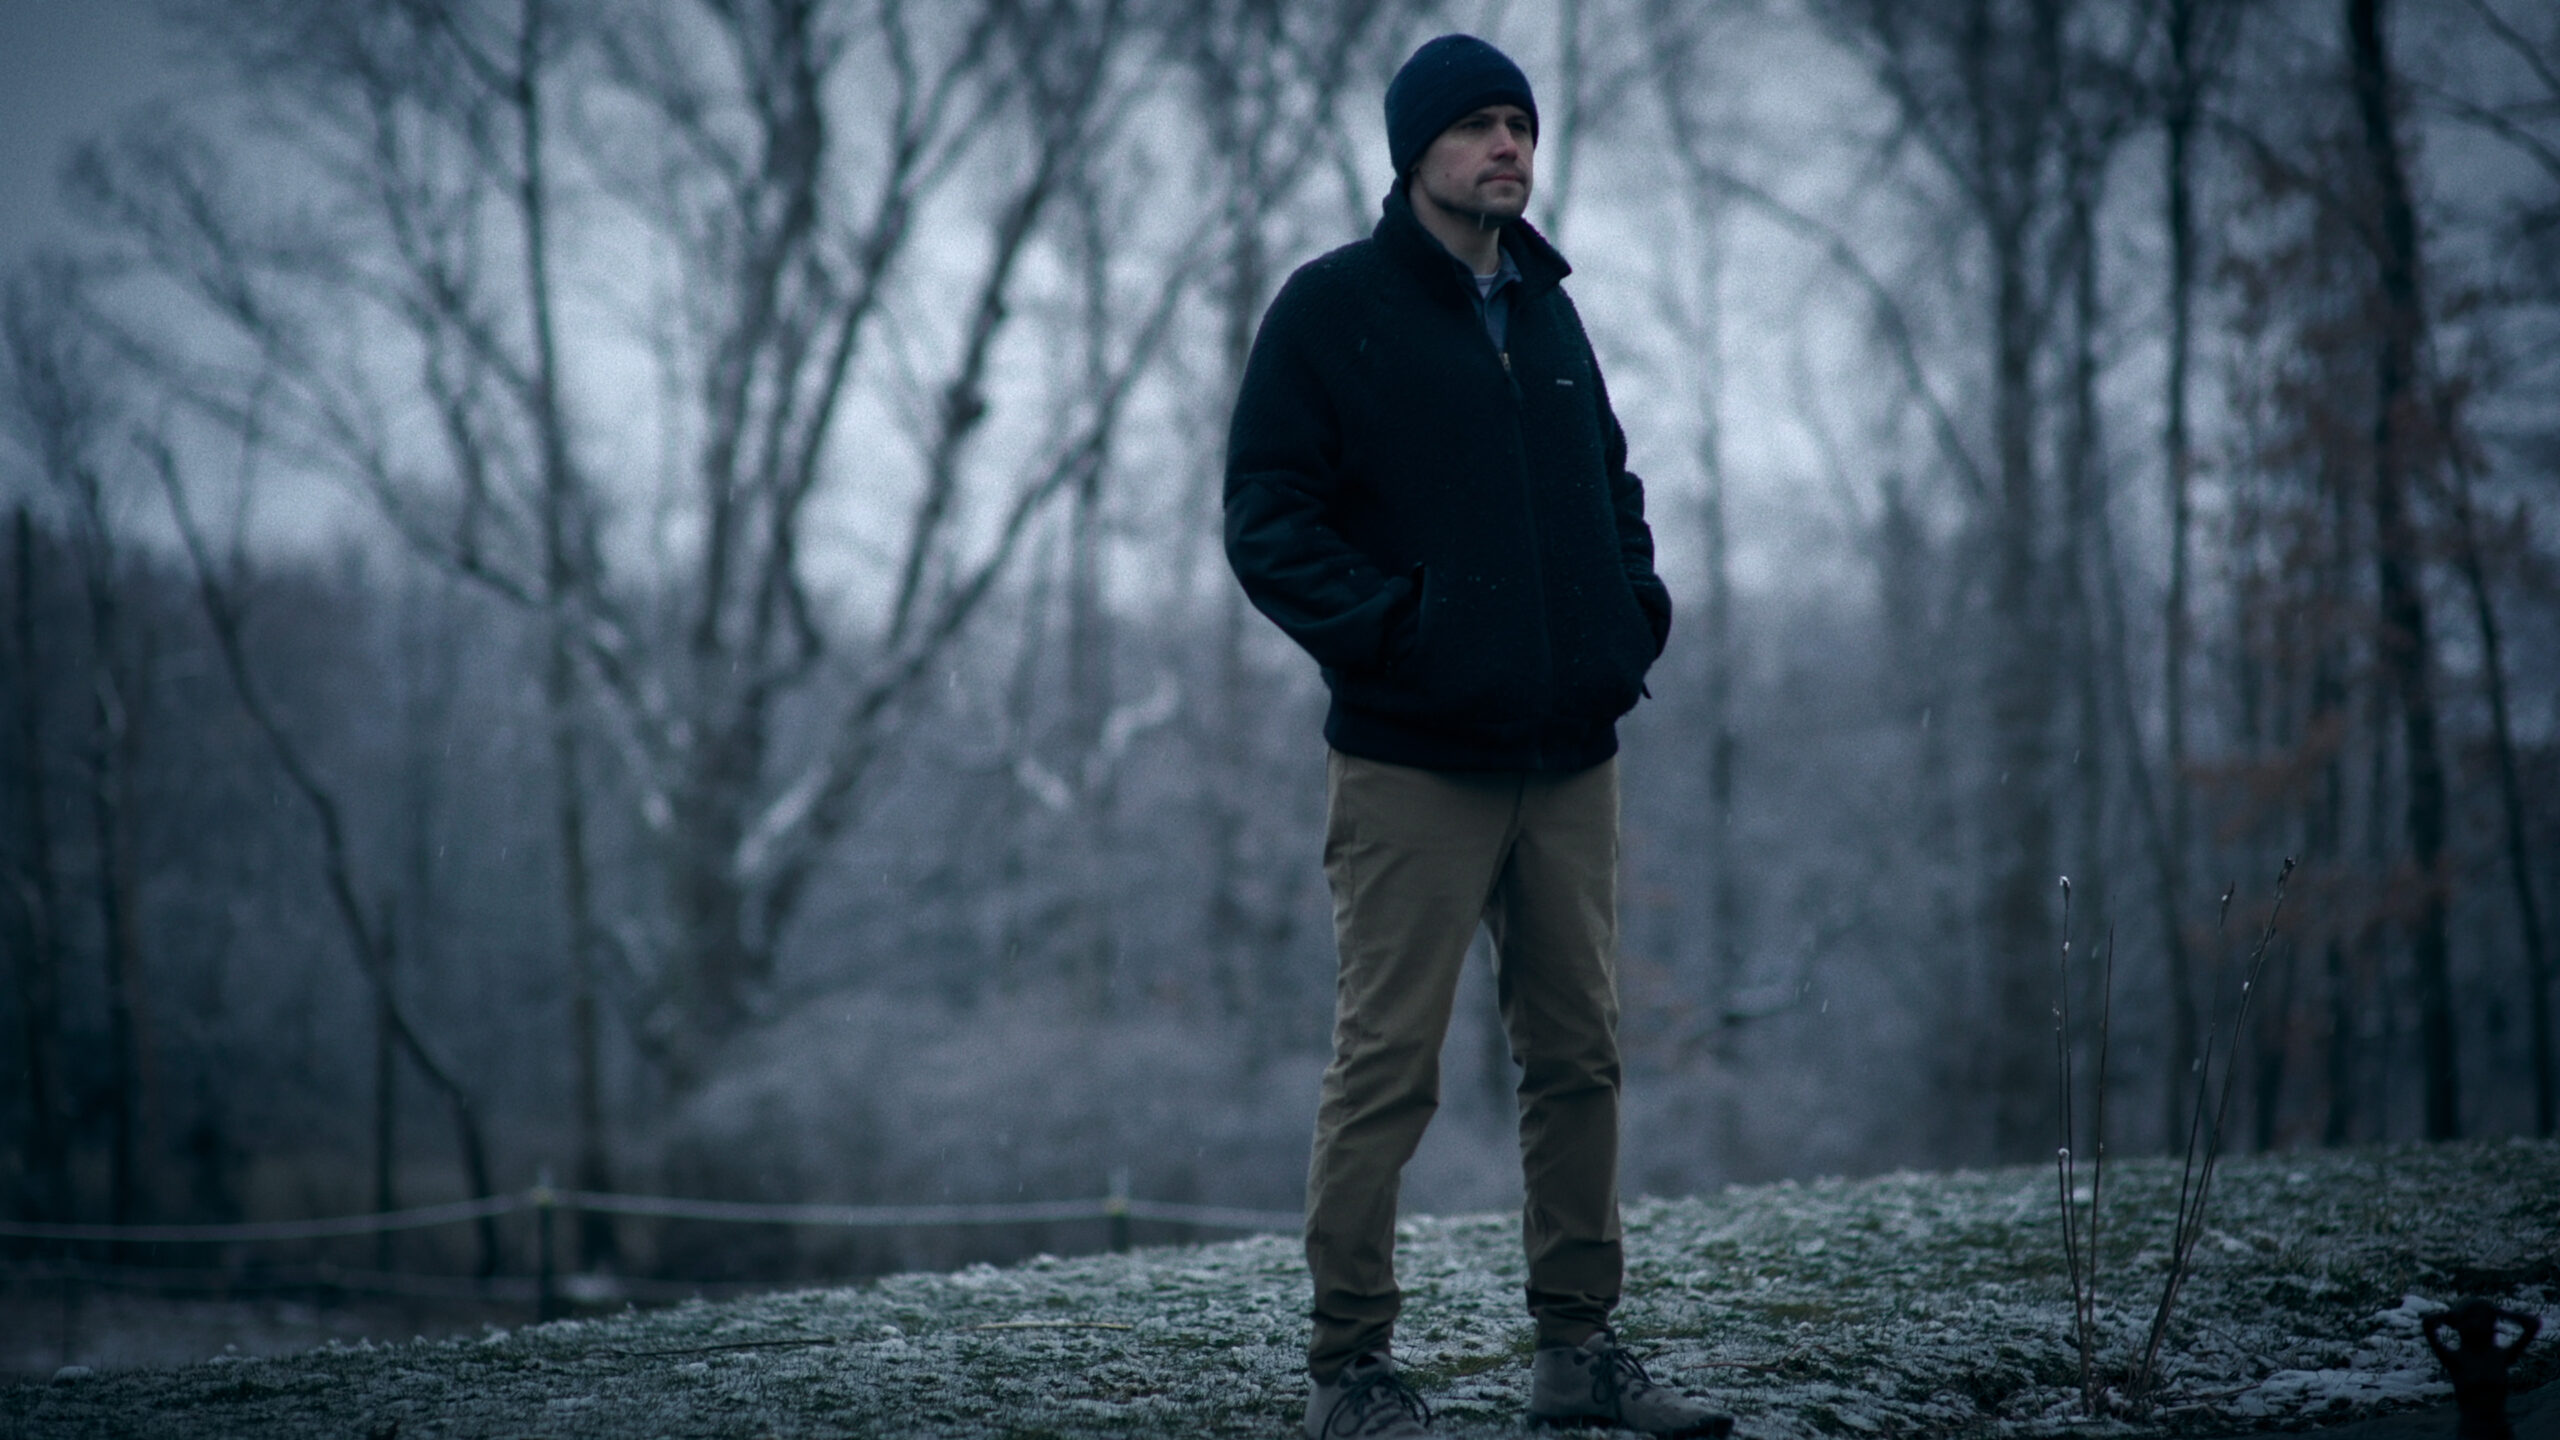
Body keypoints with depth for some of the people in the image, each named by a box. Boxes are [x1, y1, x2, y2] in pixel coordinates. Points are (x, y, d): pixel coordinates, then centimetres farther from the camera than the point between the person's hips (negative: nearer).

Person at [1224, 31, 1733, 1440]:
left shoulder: (1546, 312, 16)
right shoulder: (1332, 309, -3)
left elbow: (1611, 480, 27)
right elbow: (1267, 519, -7)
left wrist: (1635, 610, 9)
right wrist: (1390, 632, -17)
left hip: (1570, 754, 6)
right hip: (1411, 758, -6)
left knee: (1578, 1056, 8)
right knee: (1387, 1064, -5)